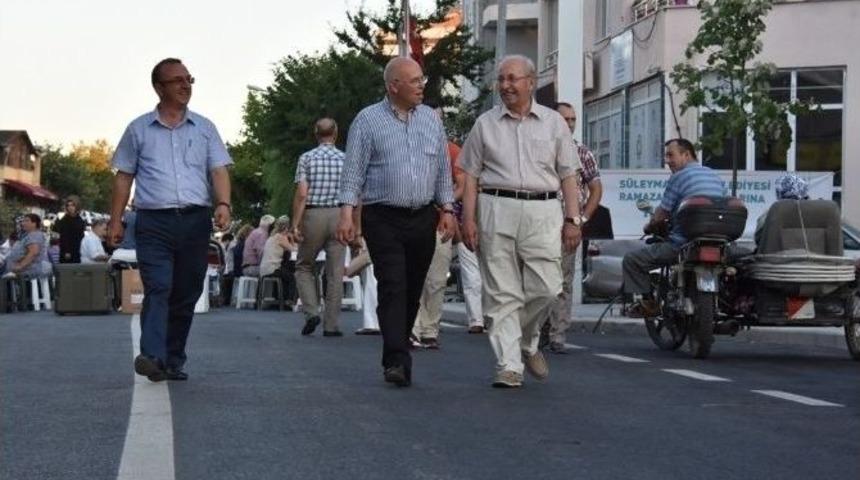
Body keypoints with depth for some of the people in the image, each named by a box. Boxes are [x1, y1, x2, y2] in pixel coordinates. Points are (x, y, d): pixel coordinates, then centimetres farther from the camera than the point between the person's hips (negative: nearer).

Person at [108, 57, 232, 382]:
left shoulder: (204, 128, 13)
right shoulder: (139, 130, 10)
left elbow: (219, 170, 6)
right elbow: (123, 177, 11)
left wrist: (223, 204, -13)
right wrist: (115, 220, 5)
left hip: (195, 221, 2)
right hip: (153, 221, -2)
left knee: (186, 295, 5)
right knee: (157, 289, -17)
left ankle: (174, 361, 13)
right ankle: (153, 358, -28)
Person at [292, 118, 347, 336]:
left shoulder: (307, 158, 0)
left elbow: (301, 194, -8)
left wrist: (296, 224, -6)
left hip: (313, 214, -1)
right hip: (339, 215, 1)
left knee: (304, 267, 14)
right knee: (335, 273, 4)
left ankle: (312, 311, -4)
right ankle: (331, 324, 4)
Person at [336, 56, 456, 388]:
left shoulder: (431, 119, 13)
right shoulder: (368, 121, 0)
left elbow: (443, 170, 17)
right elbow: (353, 170, -2)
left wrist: (447, 209, 9)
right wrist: (347, 212, -11)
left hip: (423, 218, 4)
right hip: (383, 219, -4)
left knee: (412, 291, 7)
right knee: (393, 288, -13)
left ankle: (397, 353, 19)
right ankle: (397, 361, -17)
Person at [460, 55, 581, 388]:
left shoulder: (553, 122, 12)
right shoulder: (486, 124, 12)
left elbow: (568, 176, 11)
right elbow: (471, 176, 10)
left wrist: (572, 220, 2)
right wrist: (468, 219, 0)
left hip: (542, 212, 0)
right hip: (497, 210, 0)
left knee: (545, 287, -7)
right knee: (502, 293, -2)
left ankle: (527, 341, 21)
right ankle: (509, 365, 2)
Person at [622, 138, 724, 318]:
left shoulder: (679, 177, -9)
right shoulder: (715, 177, 14)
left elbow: (659, 217, -7)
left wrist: (648, 227, 16)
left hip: (681, 245, -8)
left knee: (631, 260, 1)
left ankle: (645, 301, -4)